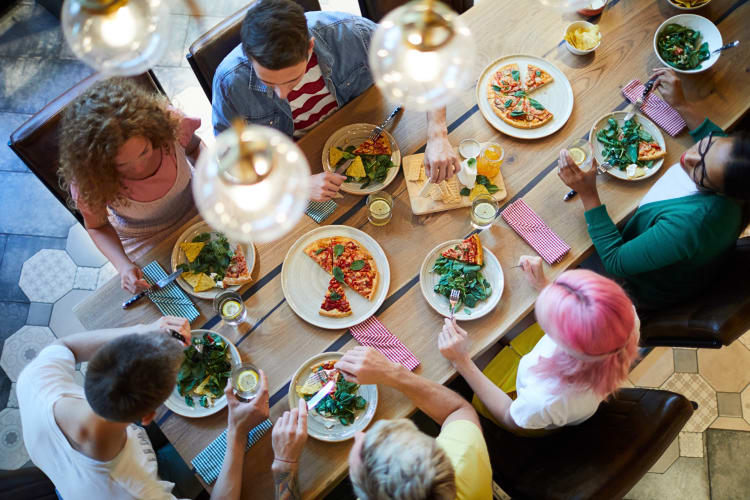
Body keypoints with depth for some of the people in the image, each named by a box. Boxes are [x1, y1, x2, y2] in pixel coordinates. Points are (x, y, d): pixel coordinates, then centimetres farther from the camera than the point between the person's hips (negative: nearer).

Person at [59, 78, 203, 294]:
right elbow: (97, 227, -14)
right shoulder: (90, 177, -31)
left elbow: (194, 147, -4)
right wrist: (124, 267, -31)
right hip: (146, 244, -2)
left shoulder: (168, 122, -29)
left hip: (196, 212, 2)